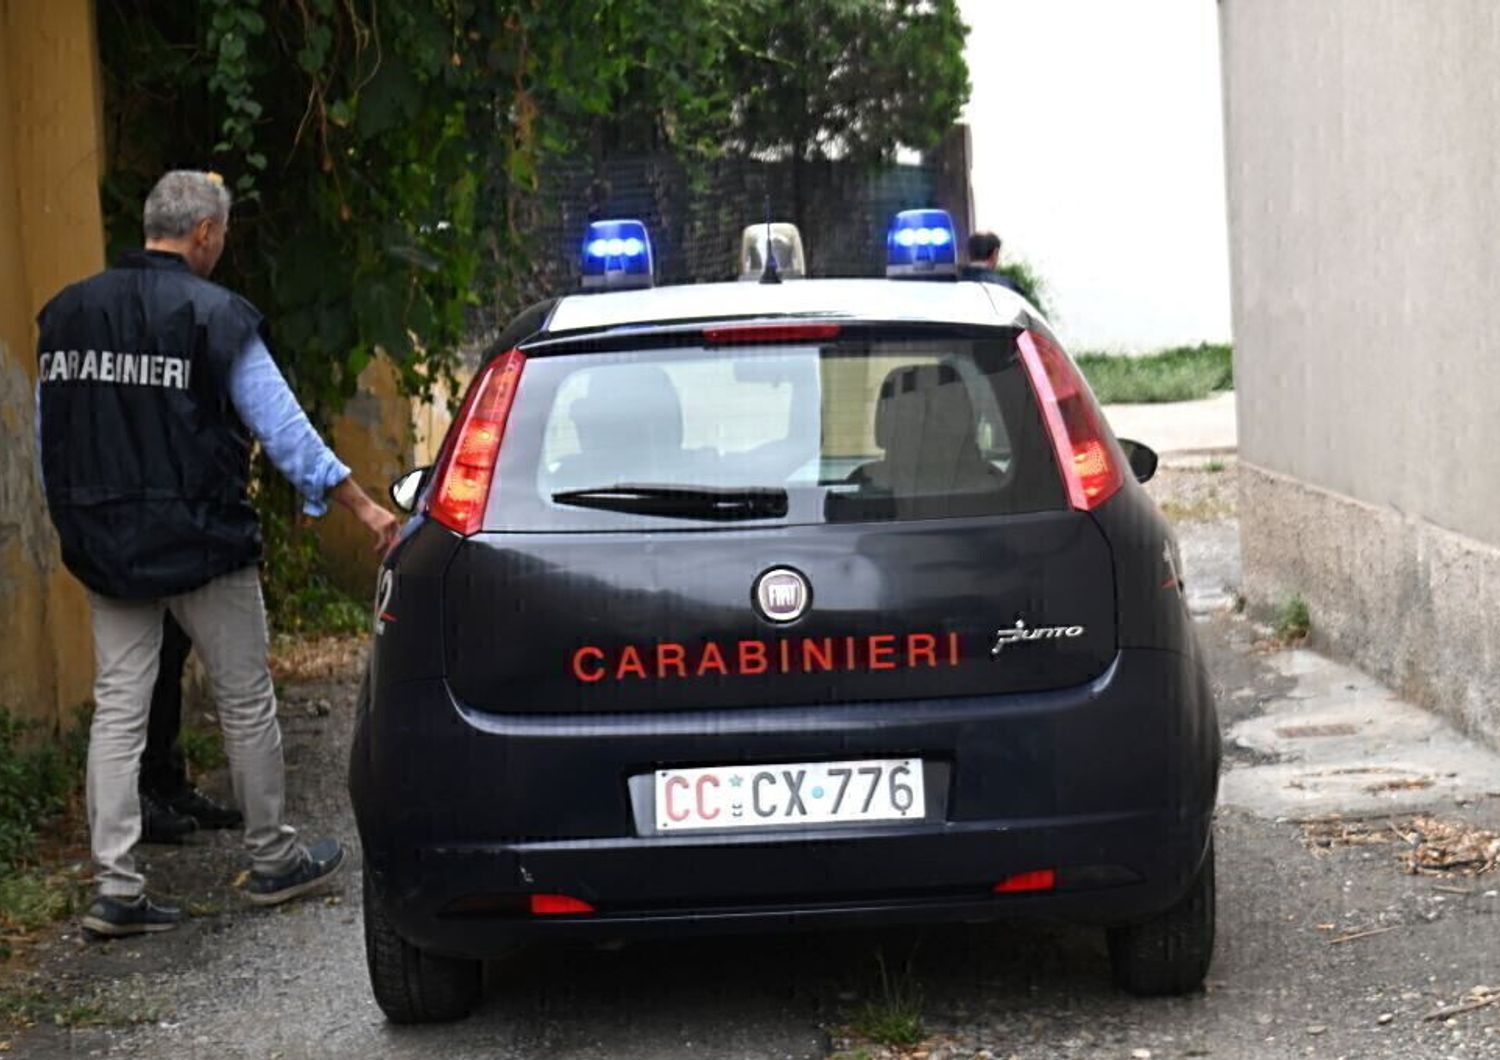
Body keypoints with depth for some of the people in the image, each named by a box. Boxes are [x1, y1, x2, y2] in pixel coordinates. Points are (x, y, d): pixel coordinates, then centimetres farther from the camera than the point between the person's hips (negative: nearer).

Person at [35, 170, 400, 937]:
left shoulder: (68, 312, 7)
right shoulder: (213, 315, -11)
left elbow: (49, 436, 12)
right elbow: (280, 426, -12)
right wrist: (362, 506, -7)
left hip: (107, 548, 5)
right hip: (201, 543, -5)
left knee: (117, 709, 6)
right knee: (245, 704, 9)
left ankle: (116, 887, 3)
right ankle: (272, 861, 21)